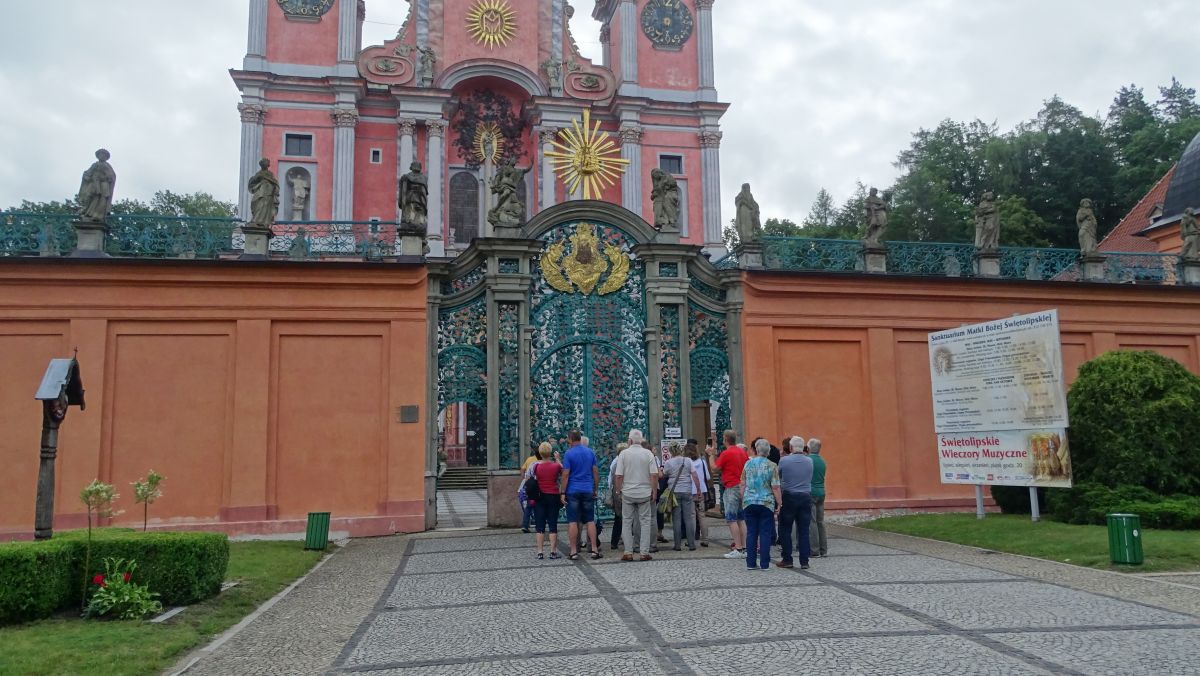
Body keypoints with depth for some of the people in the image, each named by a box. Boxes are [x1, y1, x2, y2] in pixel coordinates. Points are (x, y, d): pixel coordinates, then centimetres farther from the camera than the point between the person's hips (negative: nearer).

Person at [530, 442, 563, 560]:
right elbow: (562, 472, 12)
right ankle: (553, 551, 6)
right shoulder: (556, 466, -8)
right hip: (553, 497, 0)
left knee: (540, 525, 7)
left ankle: (540, 551, 6)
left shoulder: (535, 466, -8)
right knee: (553, 525, 6)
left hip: (539, 497, 0)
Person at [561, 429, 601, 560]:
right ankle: (594, 549, 5)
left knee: (573, 522, 1)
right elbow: (596, 472, 7)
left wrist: (563, 492, -6)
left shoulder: (569, 453, -7)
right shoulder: (590, 452, 5)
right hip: (588, 491, 3)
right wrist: (595, 489, 16)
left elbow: (566, 474, -10)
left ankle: (574, 551, 1)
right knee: (590, 521, 8)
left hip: (573, 491, -3)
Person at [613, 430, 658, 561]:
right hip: (644, 493, 0)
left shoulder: (624, 454, -4)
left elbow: (618, 476, -6)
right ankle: (645, 552, 4)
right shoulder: (648, 453, -2)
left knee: (627, 522, 8)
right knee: (645, 522, 6)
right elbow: (654, 475, -6)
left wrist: (618, 491, 6)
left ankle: (628, 552, 7)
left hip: (628, 493, 0)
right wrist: (654, 491, 2)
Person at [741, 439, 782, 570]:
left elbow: (743, 485, 7)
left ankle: (751, 563, 8)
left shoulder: (748, 463, 4)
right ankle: (764, 563, 3)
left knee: (751, 533, 7)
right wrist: (779, 504, 0)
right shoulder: (772, 466, -5)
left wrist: (743, 500, 17)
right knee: (765, 533, 3)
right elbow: (775, 487, -8)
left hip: (749, 503, 2)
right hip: (767, 503, -2)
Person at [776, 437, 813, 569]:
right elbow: (810, 479, 12)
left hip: (789, 497, -3)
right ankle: (804, 561, 7)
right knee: (804, 530, 6)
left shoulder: (784, 460, -9)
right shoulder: (809, 462, 0)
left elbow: (778, 478, 4)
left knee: (785, 530, 8)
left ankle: (787, 560, 9)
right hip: (806, 497, 3)